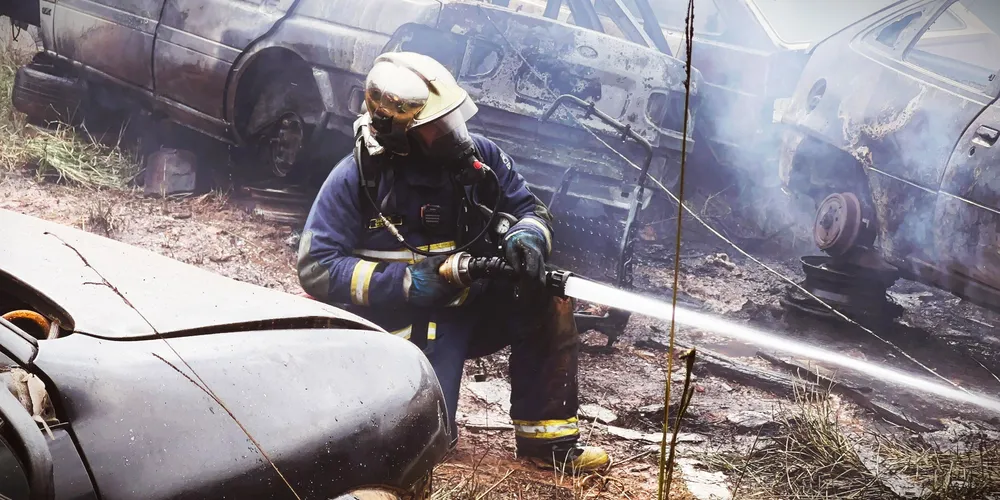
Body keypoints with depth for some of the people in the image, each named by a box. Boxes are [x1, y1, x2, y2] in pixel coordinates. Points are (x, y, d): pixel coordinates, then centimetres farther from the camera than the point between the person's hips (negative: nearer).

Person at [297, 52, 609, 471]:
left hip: (477, 304, 4)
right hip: (404, 321, -4)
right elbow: (315, 267, -16)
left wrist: (526, 235, -22)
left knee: (546, 297, -21)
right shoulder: (356, 178, -14)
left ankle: (545, 437, -12)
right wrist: (406, 282, -26)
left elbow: (531, 209, 5)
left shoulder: (478, 156, -4)